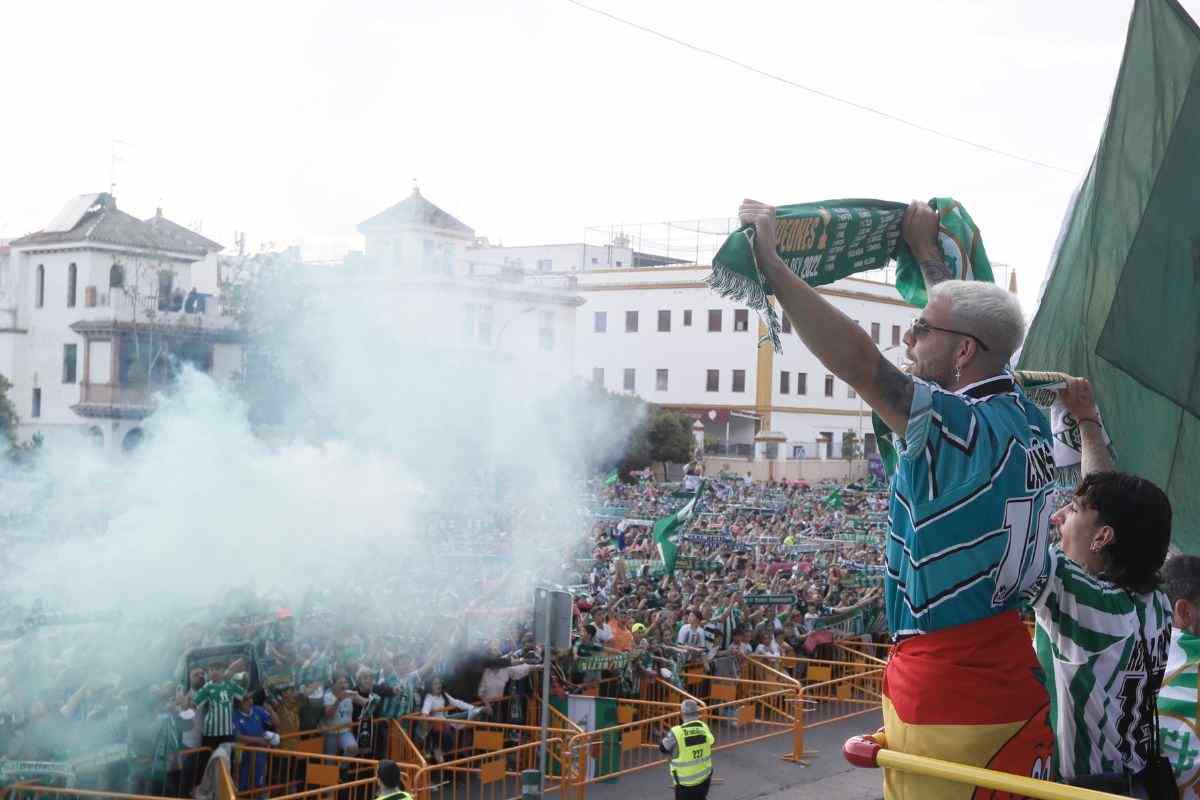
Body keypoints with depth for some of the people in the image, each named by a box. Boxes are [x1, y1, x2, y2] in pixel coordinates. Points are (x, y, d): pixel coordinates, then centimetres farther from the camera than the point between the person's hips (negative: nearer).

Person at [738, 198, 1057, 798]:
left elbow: (857, 360, -28)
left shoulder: (958, 427, -20)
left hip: (945, 690, -8)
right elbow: (975, 322, 21)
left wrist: (770, 260, -22)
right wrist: (925, 249, 34)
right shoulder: (1029, 420, 5)